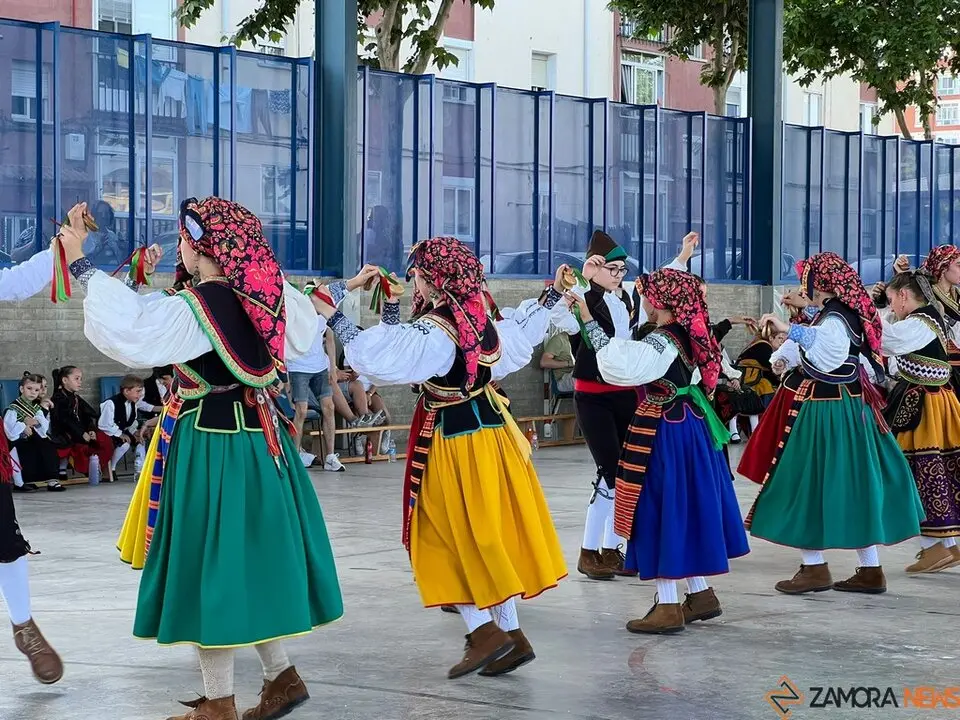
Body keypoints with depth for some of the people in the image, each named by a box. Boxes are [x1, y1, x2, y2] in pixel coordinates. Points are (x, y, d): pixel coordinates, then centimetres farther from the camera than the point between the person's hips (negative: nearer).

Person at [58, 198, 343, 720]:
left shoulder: (194, 309, -19)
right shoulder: (264, 299, 3)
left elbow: (128, 329, -29)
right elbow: (302, 332, 23)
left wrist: (80, 265, -23)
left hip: (210, 445, -8)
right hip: (259, 438, 8)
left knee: (211, 561, 0)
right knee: (251, 557, 18)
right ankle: (281, 676, 22)